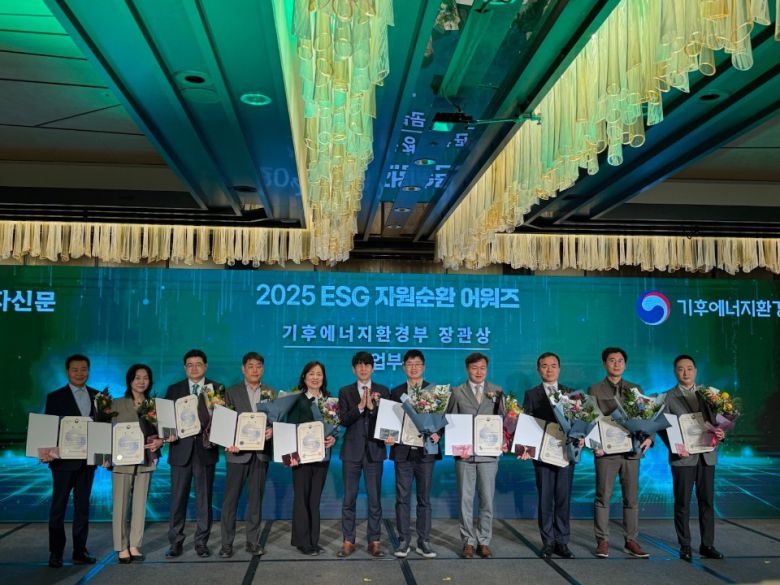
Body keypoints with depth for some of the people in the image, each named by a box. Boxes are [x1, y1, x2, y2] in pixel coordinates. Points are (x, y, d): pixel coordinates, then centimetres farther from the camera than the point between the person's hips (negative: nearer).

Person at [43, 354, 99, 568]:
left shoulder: (97, 396, 8)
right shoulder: (55, 397, 0)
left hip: (87, 460, 3)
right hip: (64, 460, -3)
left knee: (82, 506, 10)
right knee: (58, 506, 5)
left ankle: (80, 551, 18)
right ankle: (56, 553, 14)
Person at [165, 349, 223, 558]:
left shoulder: (217, 389, 5)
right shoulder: (174, 389, 9)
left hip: (205, 449, -1)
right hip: (181, 450, 1)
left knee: (204, 499, 5)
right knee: (178, 499, 4)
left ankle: (201, 543, 15)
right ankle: (175, 543, 15)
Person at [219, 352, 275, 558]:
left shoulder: (271, 393, 9)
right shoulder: (232, 392, 4)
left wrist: (272, 430, -13)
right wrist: (229, 442, -15)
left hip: (261, 452, 2)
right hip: (238, 451, -2)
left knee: (256, 498, 8)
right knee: (231, 498, 1)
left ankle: (253, 541, 17)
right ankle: (227, 543, 10)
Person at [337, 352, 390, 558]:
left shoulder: (382, 391, 6)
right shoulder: (345, 392, 6)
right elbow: (344, 420, -5)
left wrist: (372, 407, -19)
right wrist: (360, 406, -19)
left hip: (374, 450, 0)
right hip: (352, 450, 0)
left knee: (375, 499, 4)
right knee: (349, 498, 5)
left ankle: (374, 541, 14)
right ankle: (348, 541, 15)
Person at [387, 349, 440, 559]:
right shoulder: (396, 392, 8)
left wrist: (437, 433, -15)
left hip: (426, 451, -1)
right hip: (403, 451, 1)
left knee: (424, 498, 6)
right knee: (402, 498, 5)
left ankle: (423, 542, 15)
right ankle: (404, 541, 15)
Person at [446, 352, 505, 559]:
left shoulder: (497, 392, 9)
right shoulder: (457, 392, 6)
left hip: (489, 454, 1)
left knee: (487, 500, 5)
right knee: (466, 499, 4)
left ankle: (484, 542, 17)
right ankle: (468, 542, 15)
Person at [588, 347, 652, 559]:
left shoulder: (636, 389, 14)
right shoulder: (595, 390, 5)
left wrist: (648, 437, -6)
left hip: (632, 450, 3)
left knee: (631, 498, 7)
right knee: (603, 497, 1)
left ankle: (631, 540, 17)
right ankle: (602, 541, 10)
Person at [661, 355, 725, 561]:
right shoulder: (668, 397, 1)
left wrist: (720, 433, -9)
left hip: (707, 455, 3)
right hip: (683, 456, -3)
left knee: (707, 502, 6)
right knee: (682, 503, 2)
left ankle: (707, 545, 17)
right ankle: (684, 546, 11)